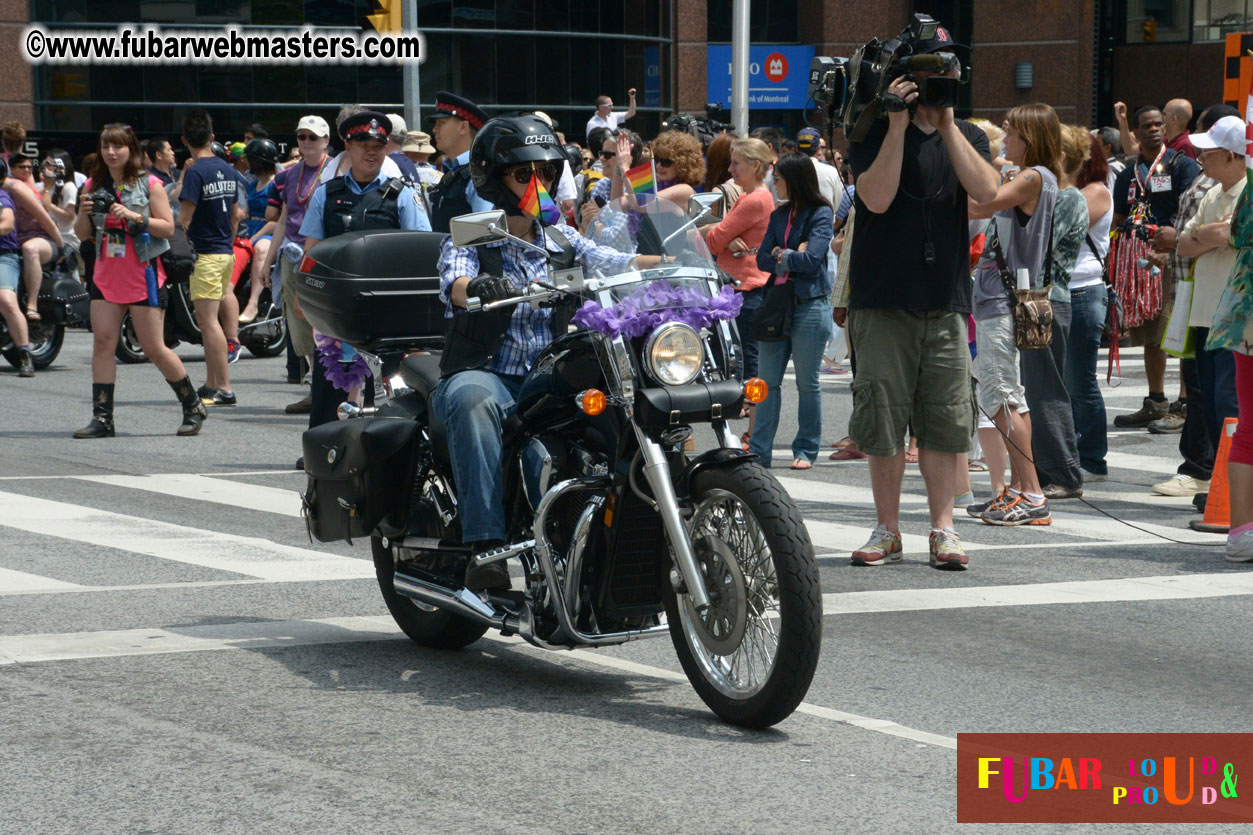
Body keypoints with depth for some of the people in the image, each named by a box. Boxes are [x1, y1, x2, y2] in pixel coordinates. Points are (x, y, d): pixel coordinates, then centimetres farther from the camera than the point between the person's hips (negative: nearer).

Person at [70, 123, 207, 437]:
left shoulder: (149, 184, -3)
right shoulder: (94, 185, 10)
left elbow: (168, 228, -7)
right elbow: (82, 234, 14)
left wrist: (135, 216, -20)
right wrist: (84, 213, -7)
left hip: (143, 274, -5)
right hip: (106, 273, 5)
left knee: (154, 347, -2)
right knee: (102, 341, -4)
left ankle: (193, 406, 14)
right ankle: (102, 417, -2)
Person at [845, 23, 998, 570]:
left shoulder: (966, 136, 12)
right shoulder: (876, 131, 3)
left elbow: (985, 191, -7)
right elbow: (877, 197, -12)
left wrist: (947, 122, -9)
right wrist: (900, 122, -14)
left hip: (946, 301, 2)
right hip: (883, 302, -2)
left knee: (944, 421, 1)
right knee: (883, 420, -1)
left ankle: (942, 529, 7)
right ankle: (888, 531, 9)